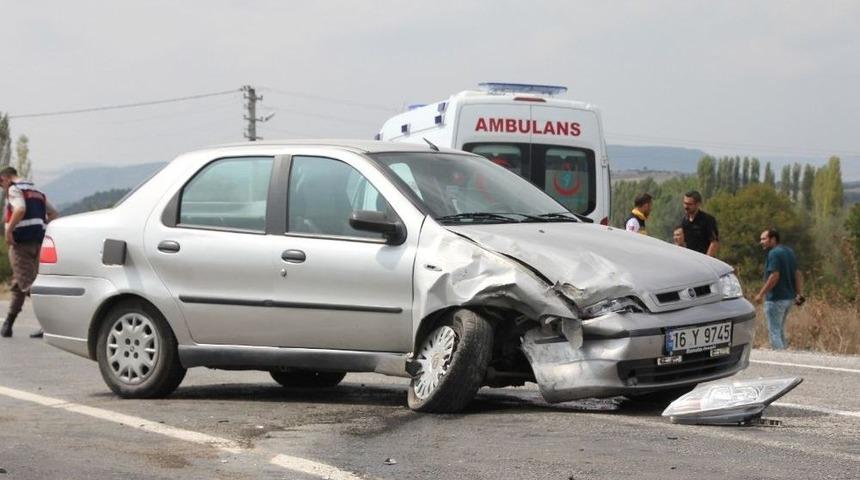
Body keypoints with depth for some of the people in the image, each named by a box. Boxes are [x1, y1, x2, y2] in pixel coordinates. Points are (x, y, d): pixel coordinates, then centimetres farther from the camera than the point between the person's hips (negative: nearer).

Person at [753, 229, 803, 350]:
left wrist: (761, 294, -20)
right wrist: (798, 294, 14)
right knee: (780, 331, 20)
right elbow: (797, 274, 14)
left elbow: (774, 276, -24)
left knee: (774, 331, -3)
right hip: (789, 298, 9)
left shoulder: (774, 254, -16)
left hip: (776, 298, -9)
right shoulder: (789, 252, 13)